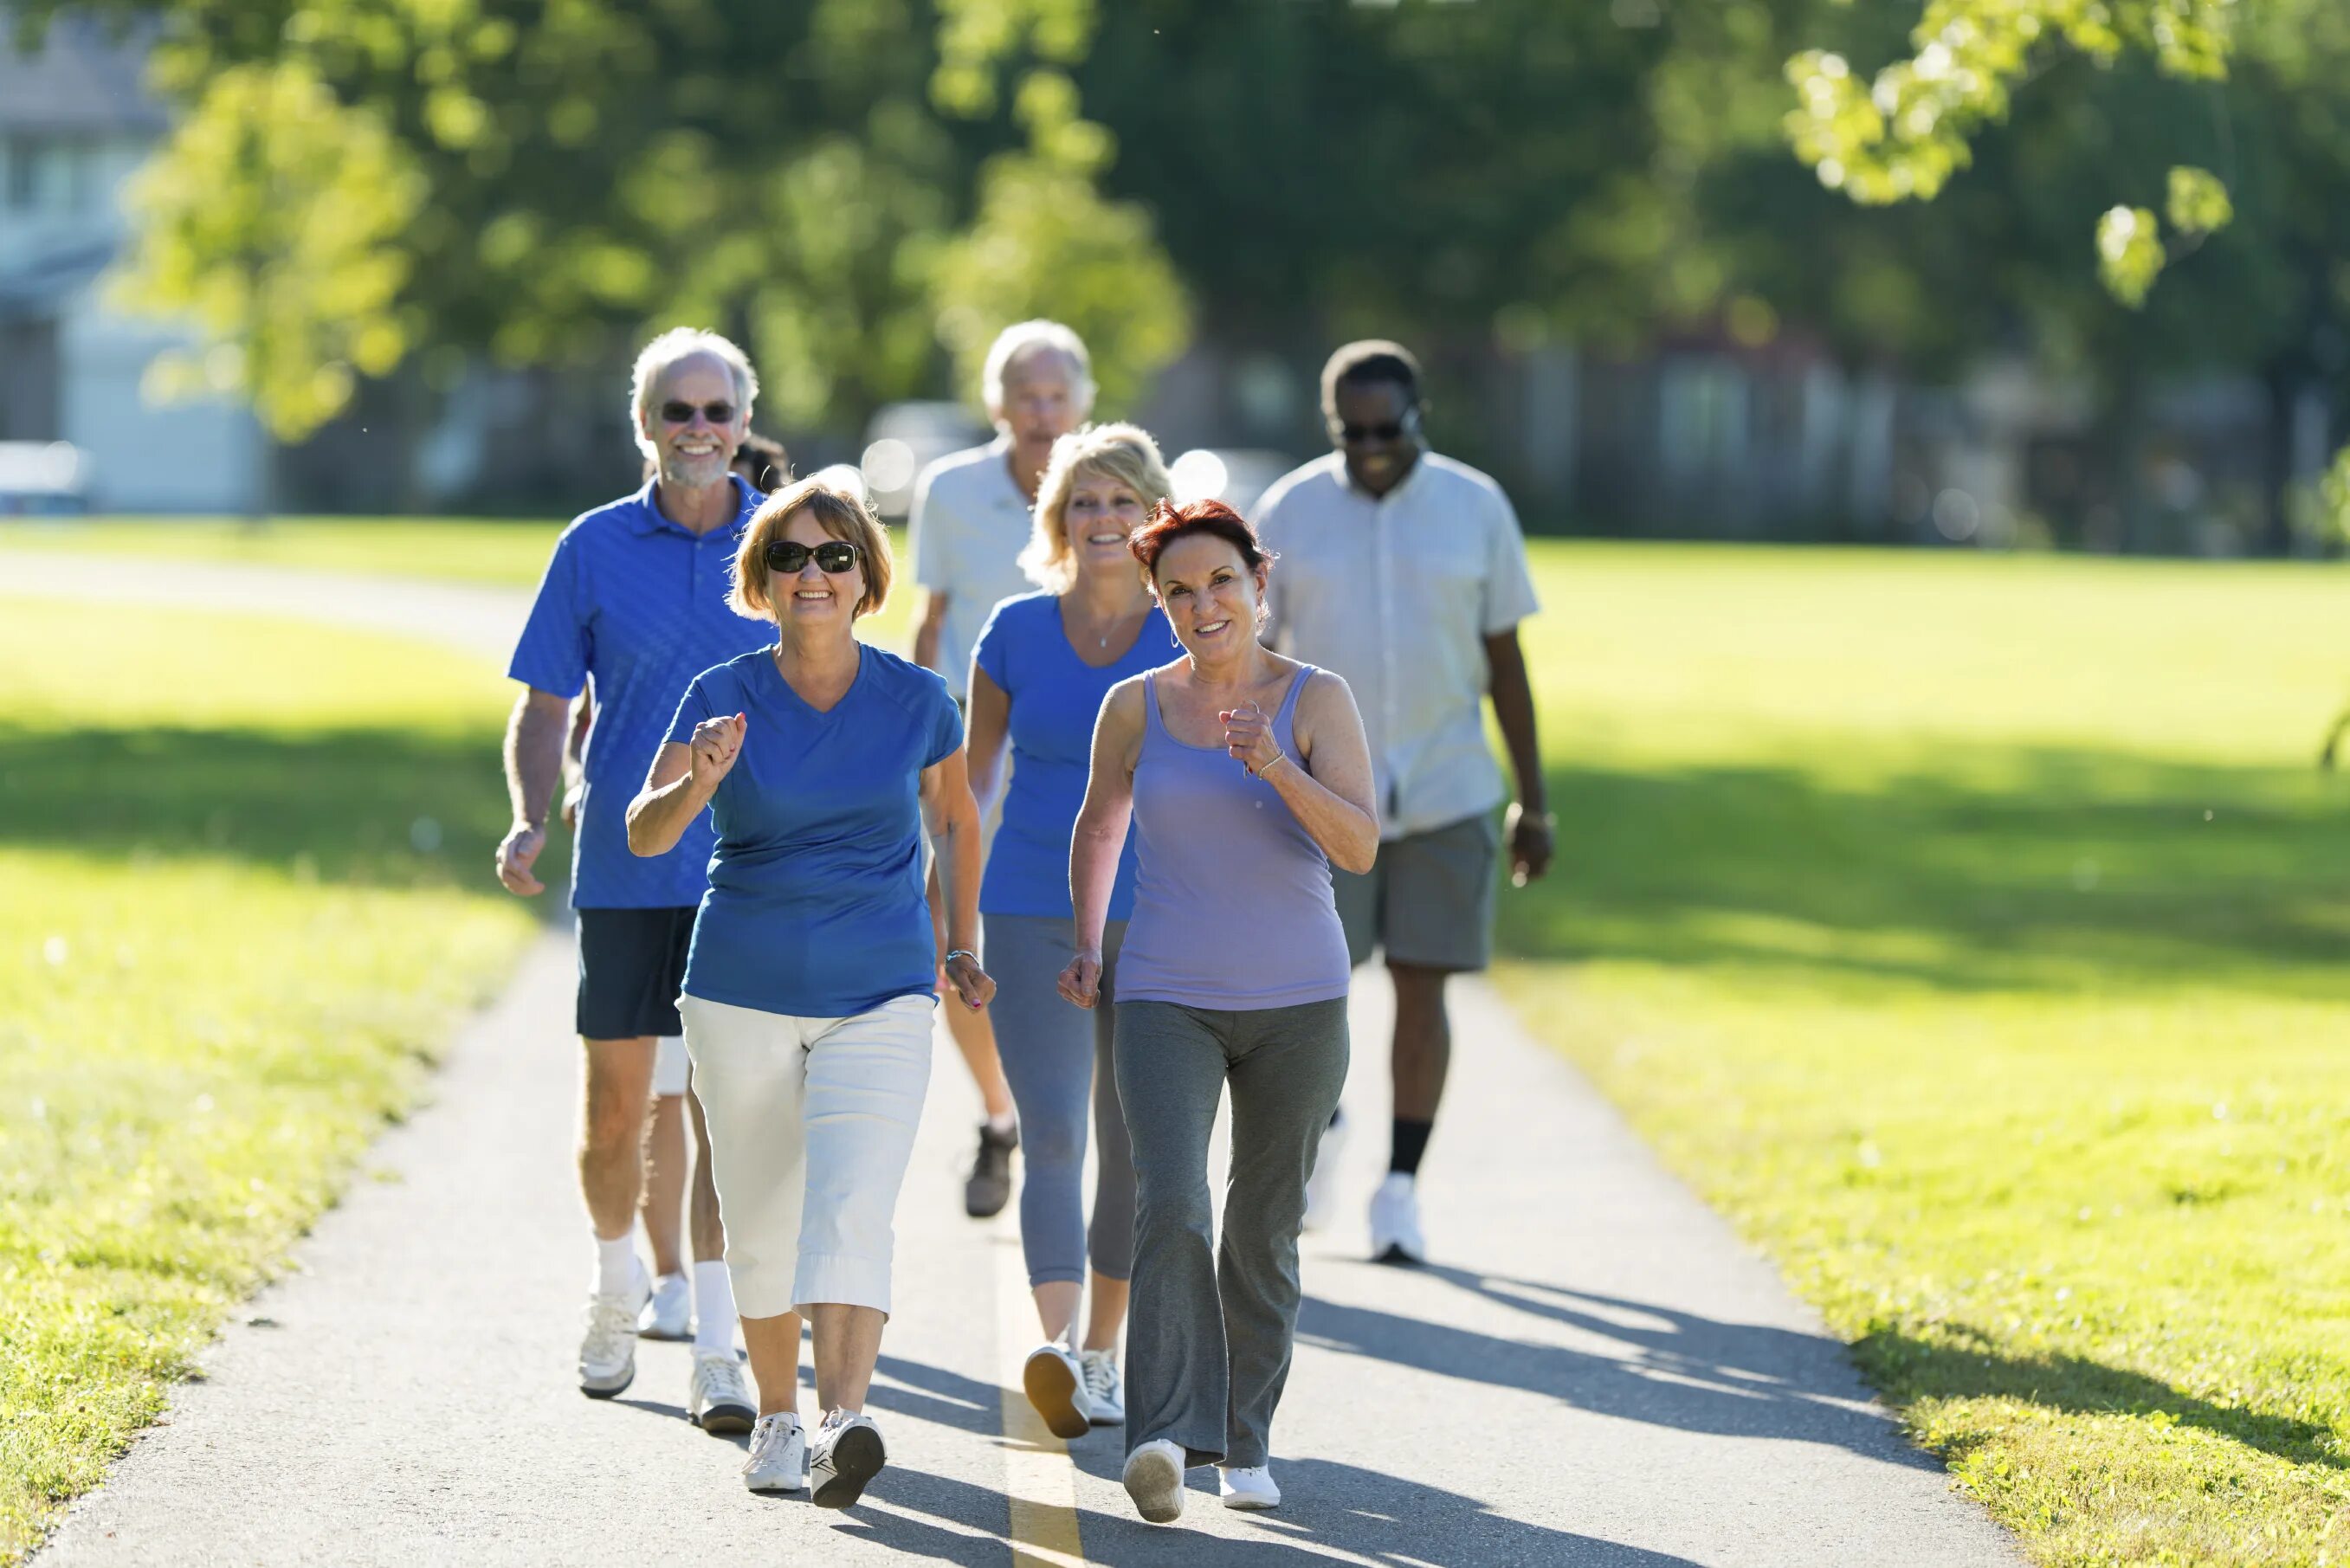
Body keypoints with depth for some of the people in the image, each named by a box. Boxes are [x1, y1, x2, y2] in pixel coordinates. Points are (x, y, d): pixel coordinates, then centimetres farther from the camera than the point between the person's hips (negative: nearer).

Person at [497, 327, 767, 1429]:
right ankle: (616, 1283, 33)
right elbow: (543, 711, 5)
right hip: (625, 870, 1)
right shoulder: (595, 549, 2)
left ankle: (718, 1350, -4)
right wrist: (530, 822, -11)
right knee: (614, 1108, 7)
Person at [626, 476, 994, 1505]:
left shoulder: (916, 700, -3)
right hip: (744, 995, 1)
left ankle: (844, 1425, -32)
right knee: (759, 1223, 12)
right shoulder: (723, 697, -5)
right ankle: (775, 1418, 31)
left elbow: (953, 819, 16)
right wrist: (698, 783, -36)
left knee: (851, 1210, -19)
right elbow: (644, 834, -16)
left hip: (880, 1000, -1)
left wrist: (961, 946, 21)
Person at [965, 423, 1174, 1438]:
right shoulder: (1017, 632, 1)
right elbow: (970, 776, 11)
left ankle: (1101, 1355, 22)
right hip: (1032, 919, -1)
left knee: (1132, 1146, 7)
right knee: (1052, 1133, -14)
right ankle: (1056, 1351, -25)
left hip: (1152, 922, 1)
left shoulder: (1189, 638, 0)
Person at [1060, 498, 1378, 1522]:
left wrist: (1272, 765, -27)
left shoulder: (1317, 700, -3)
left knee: (1263, 1231, 9)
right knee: (1170, 1206, -20)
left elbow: (1359, 846, -15)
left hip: (1298, 1004, 0)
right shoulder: (1134, 708, 3)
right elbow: (1100, 825, 22)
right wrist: (1085, 943, 21)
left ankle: (1245, 1442, 24)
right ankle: (1165, 1436, -28)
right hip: (1167, 1002, 0)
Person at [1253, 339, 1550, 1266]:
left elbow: (1505, 658, 5)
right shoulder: (1288, 514, -2)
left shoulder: (1475, 509, 0)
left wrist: (1533, 801, 5)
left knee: (1422, 988, -1)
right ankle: (1320, 1122, 29)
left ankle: (1401, 1190, 8)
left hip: (1445, 795, 0)